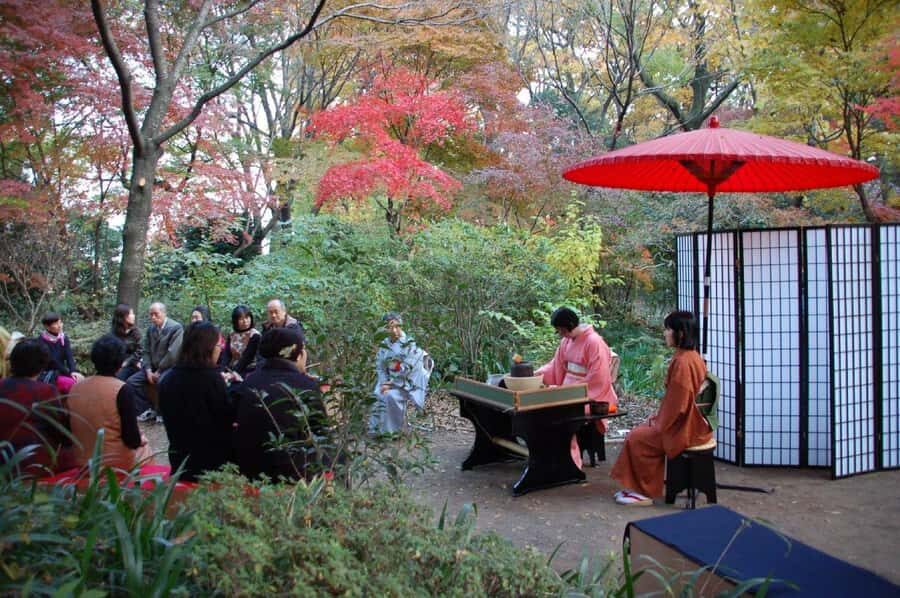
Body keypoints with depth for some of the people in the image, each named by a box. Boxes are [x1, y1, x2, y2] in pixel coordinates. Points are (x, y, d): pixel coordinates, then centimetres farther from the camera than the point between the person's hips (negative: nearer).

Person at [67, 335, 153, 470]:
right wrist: (139, 440, 2)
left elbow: (70, 431, 7)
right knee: (144, 447, 22)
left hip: (81, 462, 5)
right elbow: (133, 440, -19)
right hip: (115, 462, -5)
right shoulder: (123, 390, -18)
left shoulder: (75, 388, -4)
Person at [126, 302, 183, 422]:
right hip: (153, 367, 7)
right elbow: (146, 351, 7)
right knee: (131, 381, -5)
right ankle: (148, 409, 5)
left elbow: (172, 354, -20)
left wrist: (159, 371, -17)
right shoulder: (150, 328, 9)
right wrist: (148, 370, -8)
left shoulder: (176, 327, -15)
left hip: (170, 368, -7)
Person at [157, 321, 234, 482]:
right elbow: (229, 418, -14)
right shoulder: (212, 377, -21)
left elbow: (169, 417, 13)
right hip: (213, 461, -6)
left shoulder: (168, 378, 0)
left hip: (180, 458, 6)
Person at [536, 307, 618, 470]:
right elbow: (556, 365, 10)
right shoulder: (566, 341, 7)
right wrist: (536, 373, -7)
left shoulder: (594, 342, -17)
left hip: (589, 395, -7)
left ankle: (571, 461, -12)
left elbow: (596, 378, -20)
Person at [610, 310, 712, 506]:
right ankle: (637, 487, 14)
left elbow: (678, 402, -24)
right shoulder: (690, 356, 9)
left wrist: (660, 424, -11)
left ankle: (644, 492, 7)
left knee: (636, 439, -7)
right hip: (686, 421, 10)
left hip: (684, 428, -10)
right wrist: (660, 418, 12)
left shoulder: (683, 361, -24)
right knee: (637, 432, 9)